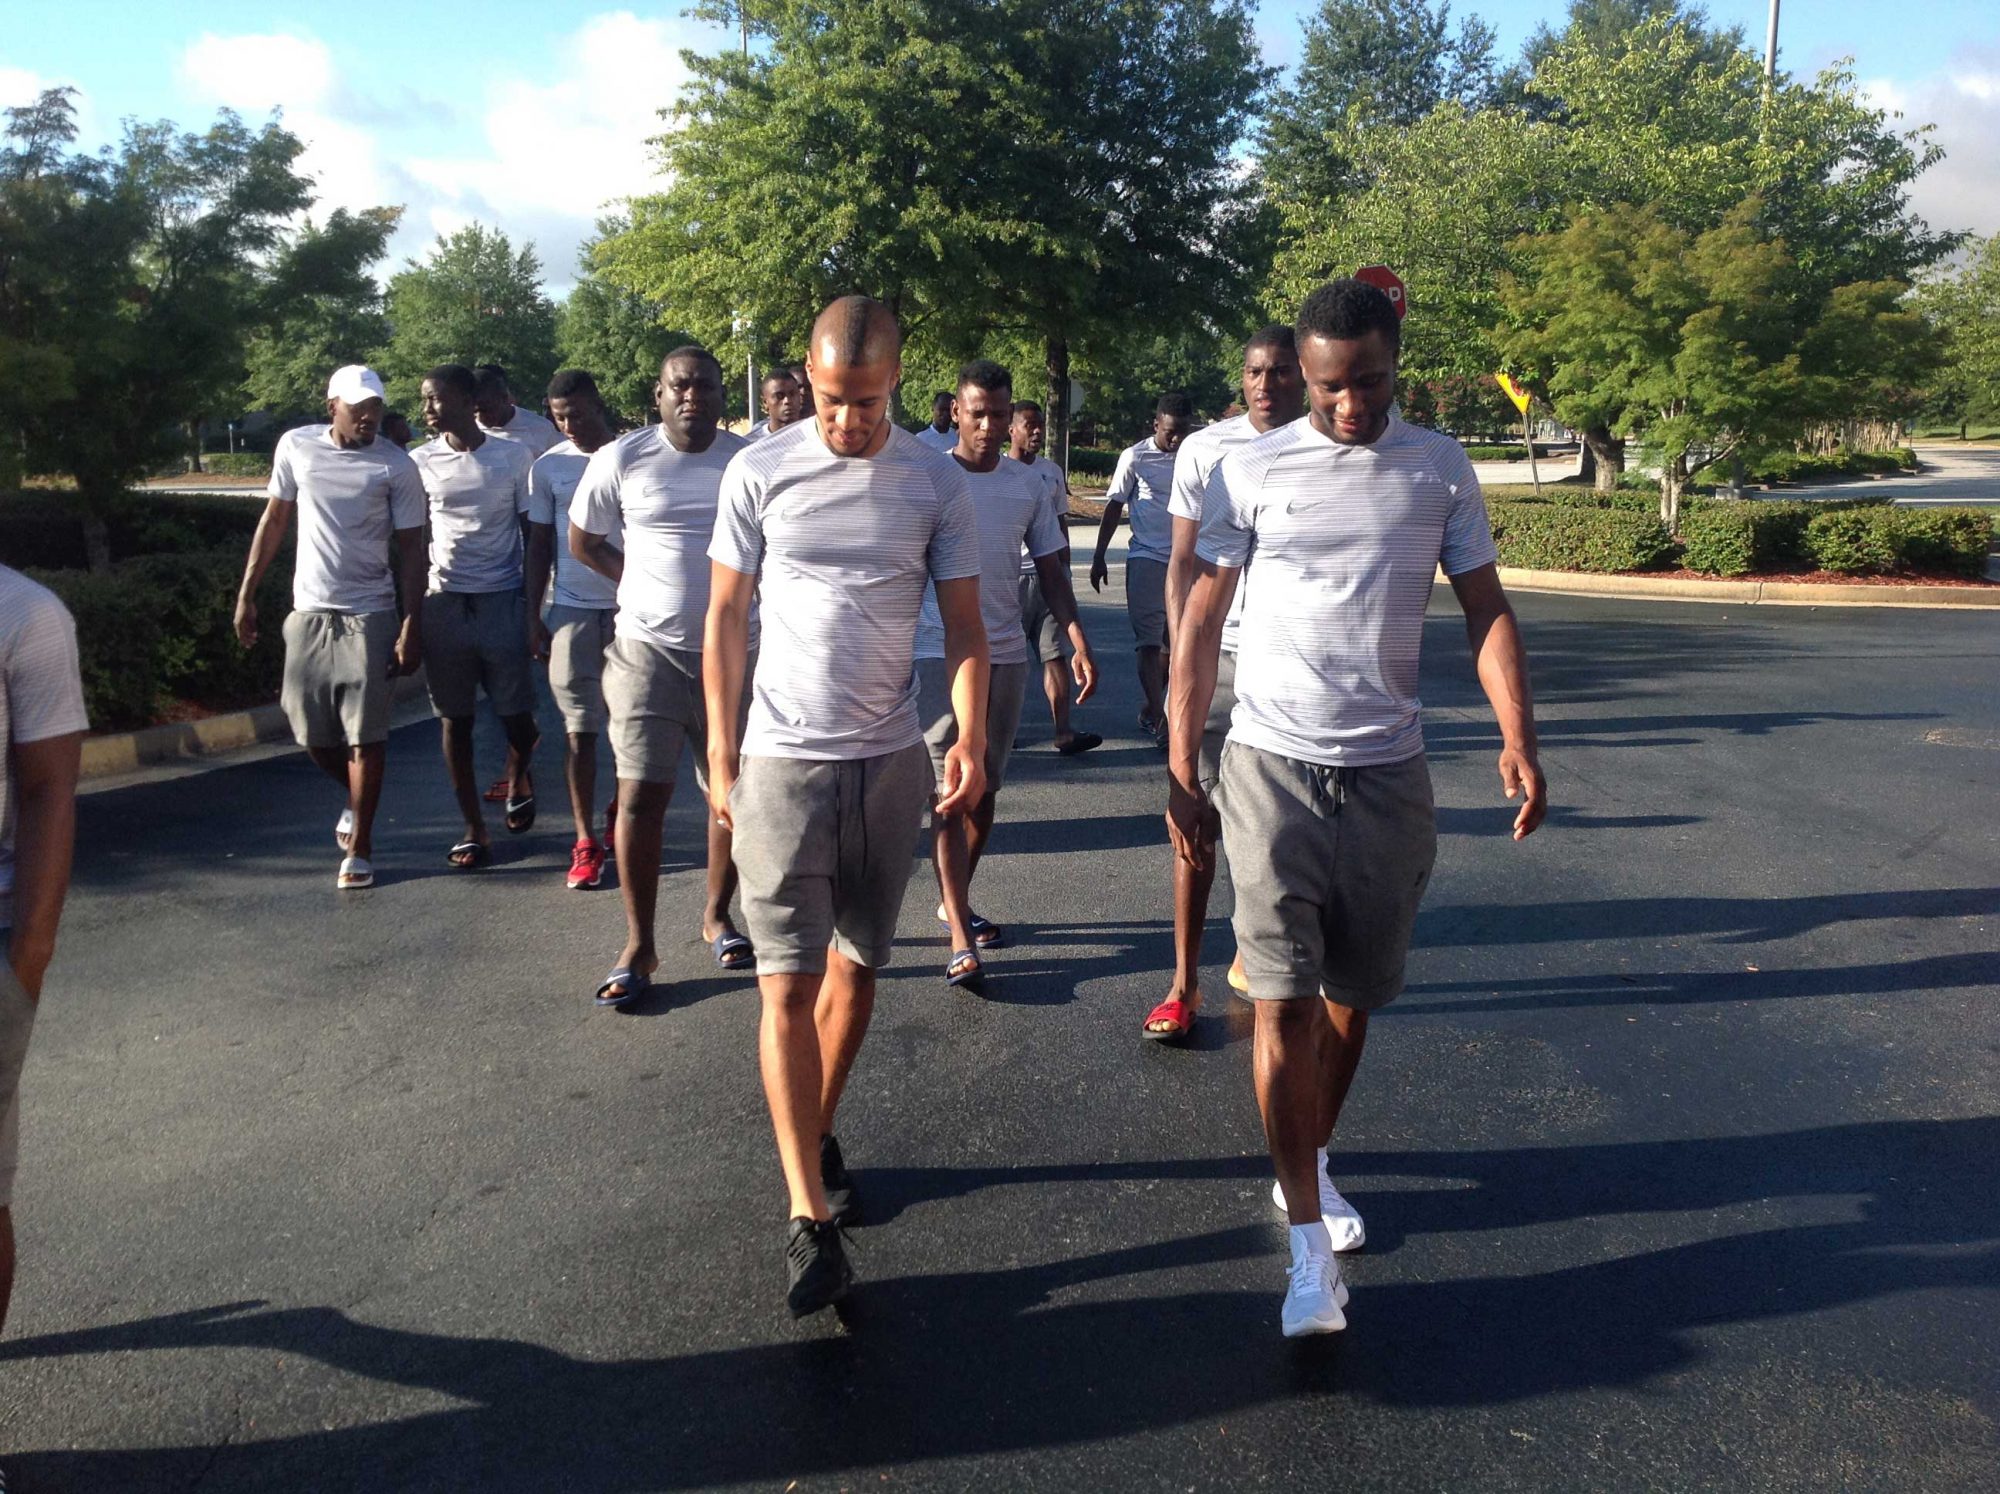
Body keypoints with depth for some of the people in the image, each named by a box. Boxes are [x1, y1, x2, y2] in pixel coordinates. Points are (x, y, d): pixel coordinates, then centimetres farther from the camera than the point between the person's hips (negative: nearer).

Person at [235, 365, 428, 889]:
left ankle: (359, 847, 11)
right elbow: (274, 520, 11)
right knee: (311, 732, 8)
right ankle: (353, 795, 38)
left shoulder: (396, 466, -6)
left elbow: (410, 549, -5)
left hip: (368, 616, -3)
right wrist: (246, 594, 9)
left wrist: (412, 626, -11)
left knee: (365, 735, -1)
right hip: (309, 613, 3)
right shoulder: (295, 447, 2)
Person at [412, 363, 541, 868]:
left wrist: (534, 607, 0)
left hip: (502, 600, -1)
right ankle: (474, 827, 14)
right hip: (443, 603, 1)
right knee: (455, 717, 4)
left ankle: (518, 776, 35)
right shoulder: (421, 461, 4)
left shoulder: (513, 456, 0)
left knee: (517, 713, 1)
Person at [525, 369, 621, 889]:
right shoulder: (548, 467, 6)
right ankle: (586, 843, 5)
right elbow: (540, 544, 10)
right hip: (572, 611, 1)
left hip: (630, 608, -1)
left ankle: (618, 811, 30)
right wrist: (533, 617, 6)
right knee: (578, 729, 0)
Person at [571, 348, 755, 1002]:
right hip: (648, 648, -1)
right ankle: (639, 946, 5)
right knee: (640, 793, -4)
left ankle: (717, 916, 30)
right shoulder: (623, 459, -2)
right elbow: (582, 541, 10)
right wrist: (648, 582, 6)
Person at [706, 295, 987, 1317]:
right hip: (783, 762, -2)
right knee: (789, 984, -5)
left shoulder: (935, 482, 1)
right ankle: (808, 1216, 0)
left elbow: (963, 624, 3)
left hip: (891, 762, 2)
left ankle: (818, 1134, 35)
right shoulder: (760, 473, -2)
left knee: (856, 969, 13)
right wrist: (720, 752, 1)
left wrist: (970, 740, -12)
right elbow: (727, 616, 3)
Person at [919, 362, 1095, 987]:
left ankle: (956, 902, 27)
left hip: (1006, 654, 4)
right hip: (941, 652, -4)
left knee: (985, 788, 10)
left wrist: (1079, 644, 0)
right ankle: (961, 938, -11)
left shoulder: (1027, 486, 8)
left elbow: (1051, 571, 11)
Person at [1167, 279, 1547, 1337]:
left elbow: (1485, 608, 4)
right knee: (1284, 996, -7)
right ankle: (1309, 1241, 1)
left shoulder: (1439, 469, 5)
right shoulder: (1252, 470, -1)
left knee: (1352, 991, 12)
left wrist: (1517, 736, -11)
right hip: (1271, 768, -2)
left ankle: (1311, 1163, 36)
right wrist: (1180, 773, -3)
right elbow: (1201, 623, 1)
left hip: (1389, 773, 2)